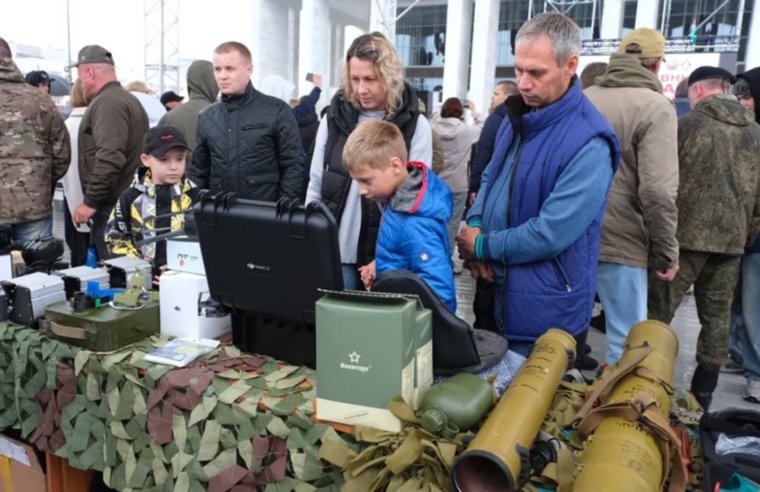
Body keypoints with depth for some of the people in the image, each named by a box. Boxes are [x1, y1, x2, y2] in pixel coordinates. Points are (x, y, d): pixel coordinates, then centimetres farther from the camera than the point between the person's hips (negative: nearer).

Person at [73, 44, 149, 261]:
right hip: (127, 200, 10)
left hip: (112, 204, -10)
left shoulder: (107, 102, -14)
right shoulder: (127, 99, 19)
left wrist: (90, 201, -19)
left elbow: (109, 157, -26)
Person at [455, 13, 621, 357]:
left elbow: (551, 233, -26)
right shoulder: (516, 117, 6)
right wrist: (474, 227, -5)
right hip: (494, 293, 8)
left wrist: (482, 247, -12)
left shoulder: (589, 142, -21)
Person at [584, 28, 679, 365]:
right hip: (618, 242, -6)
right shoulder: (655, 107, -10)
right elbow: (658, 190, -18)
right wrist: (666, 251, -8)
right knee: (627, 343, 6)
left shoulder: (583, 98, 7)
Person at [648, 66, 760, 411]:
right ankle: (703, 396, 19)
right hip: (731, 239, 5)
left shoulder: (687, 125, -5)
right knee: (716, 317, 11)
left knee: (658, 312, 2)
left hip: (686, 234, -5)